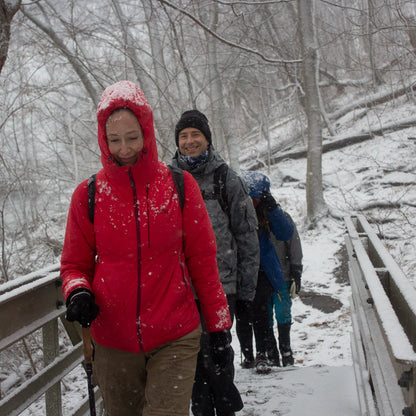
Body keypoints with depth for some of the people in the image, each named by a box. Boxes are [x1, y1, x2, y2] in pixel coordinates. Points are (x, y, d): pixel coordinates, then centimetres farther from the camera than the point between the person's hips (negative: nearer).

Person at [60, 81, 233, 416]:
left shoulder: (179, 185, -1)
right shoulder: (89, 194, 1)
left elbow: (202, 260, 3)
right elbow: (75, 263, 10)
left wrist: (219, 327, 3)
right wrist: (78, 292, -13)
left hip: (175, 338, -1)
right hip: (113, 342, 2)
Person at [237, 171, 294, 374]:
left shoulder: (265, 209, 0)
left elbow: (285, 234, -10)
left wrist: (272, 208, -20)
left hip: (263, 272, 0)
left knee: (258, 306, -19)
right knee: (242, 312, 0)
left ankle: (261, 355, -11)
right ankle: (247, 355, 17)